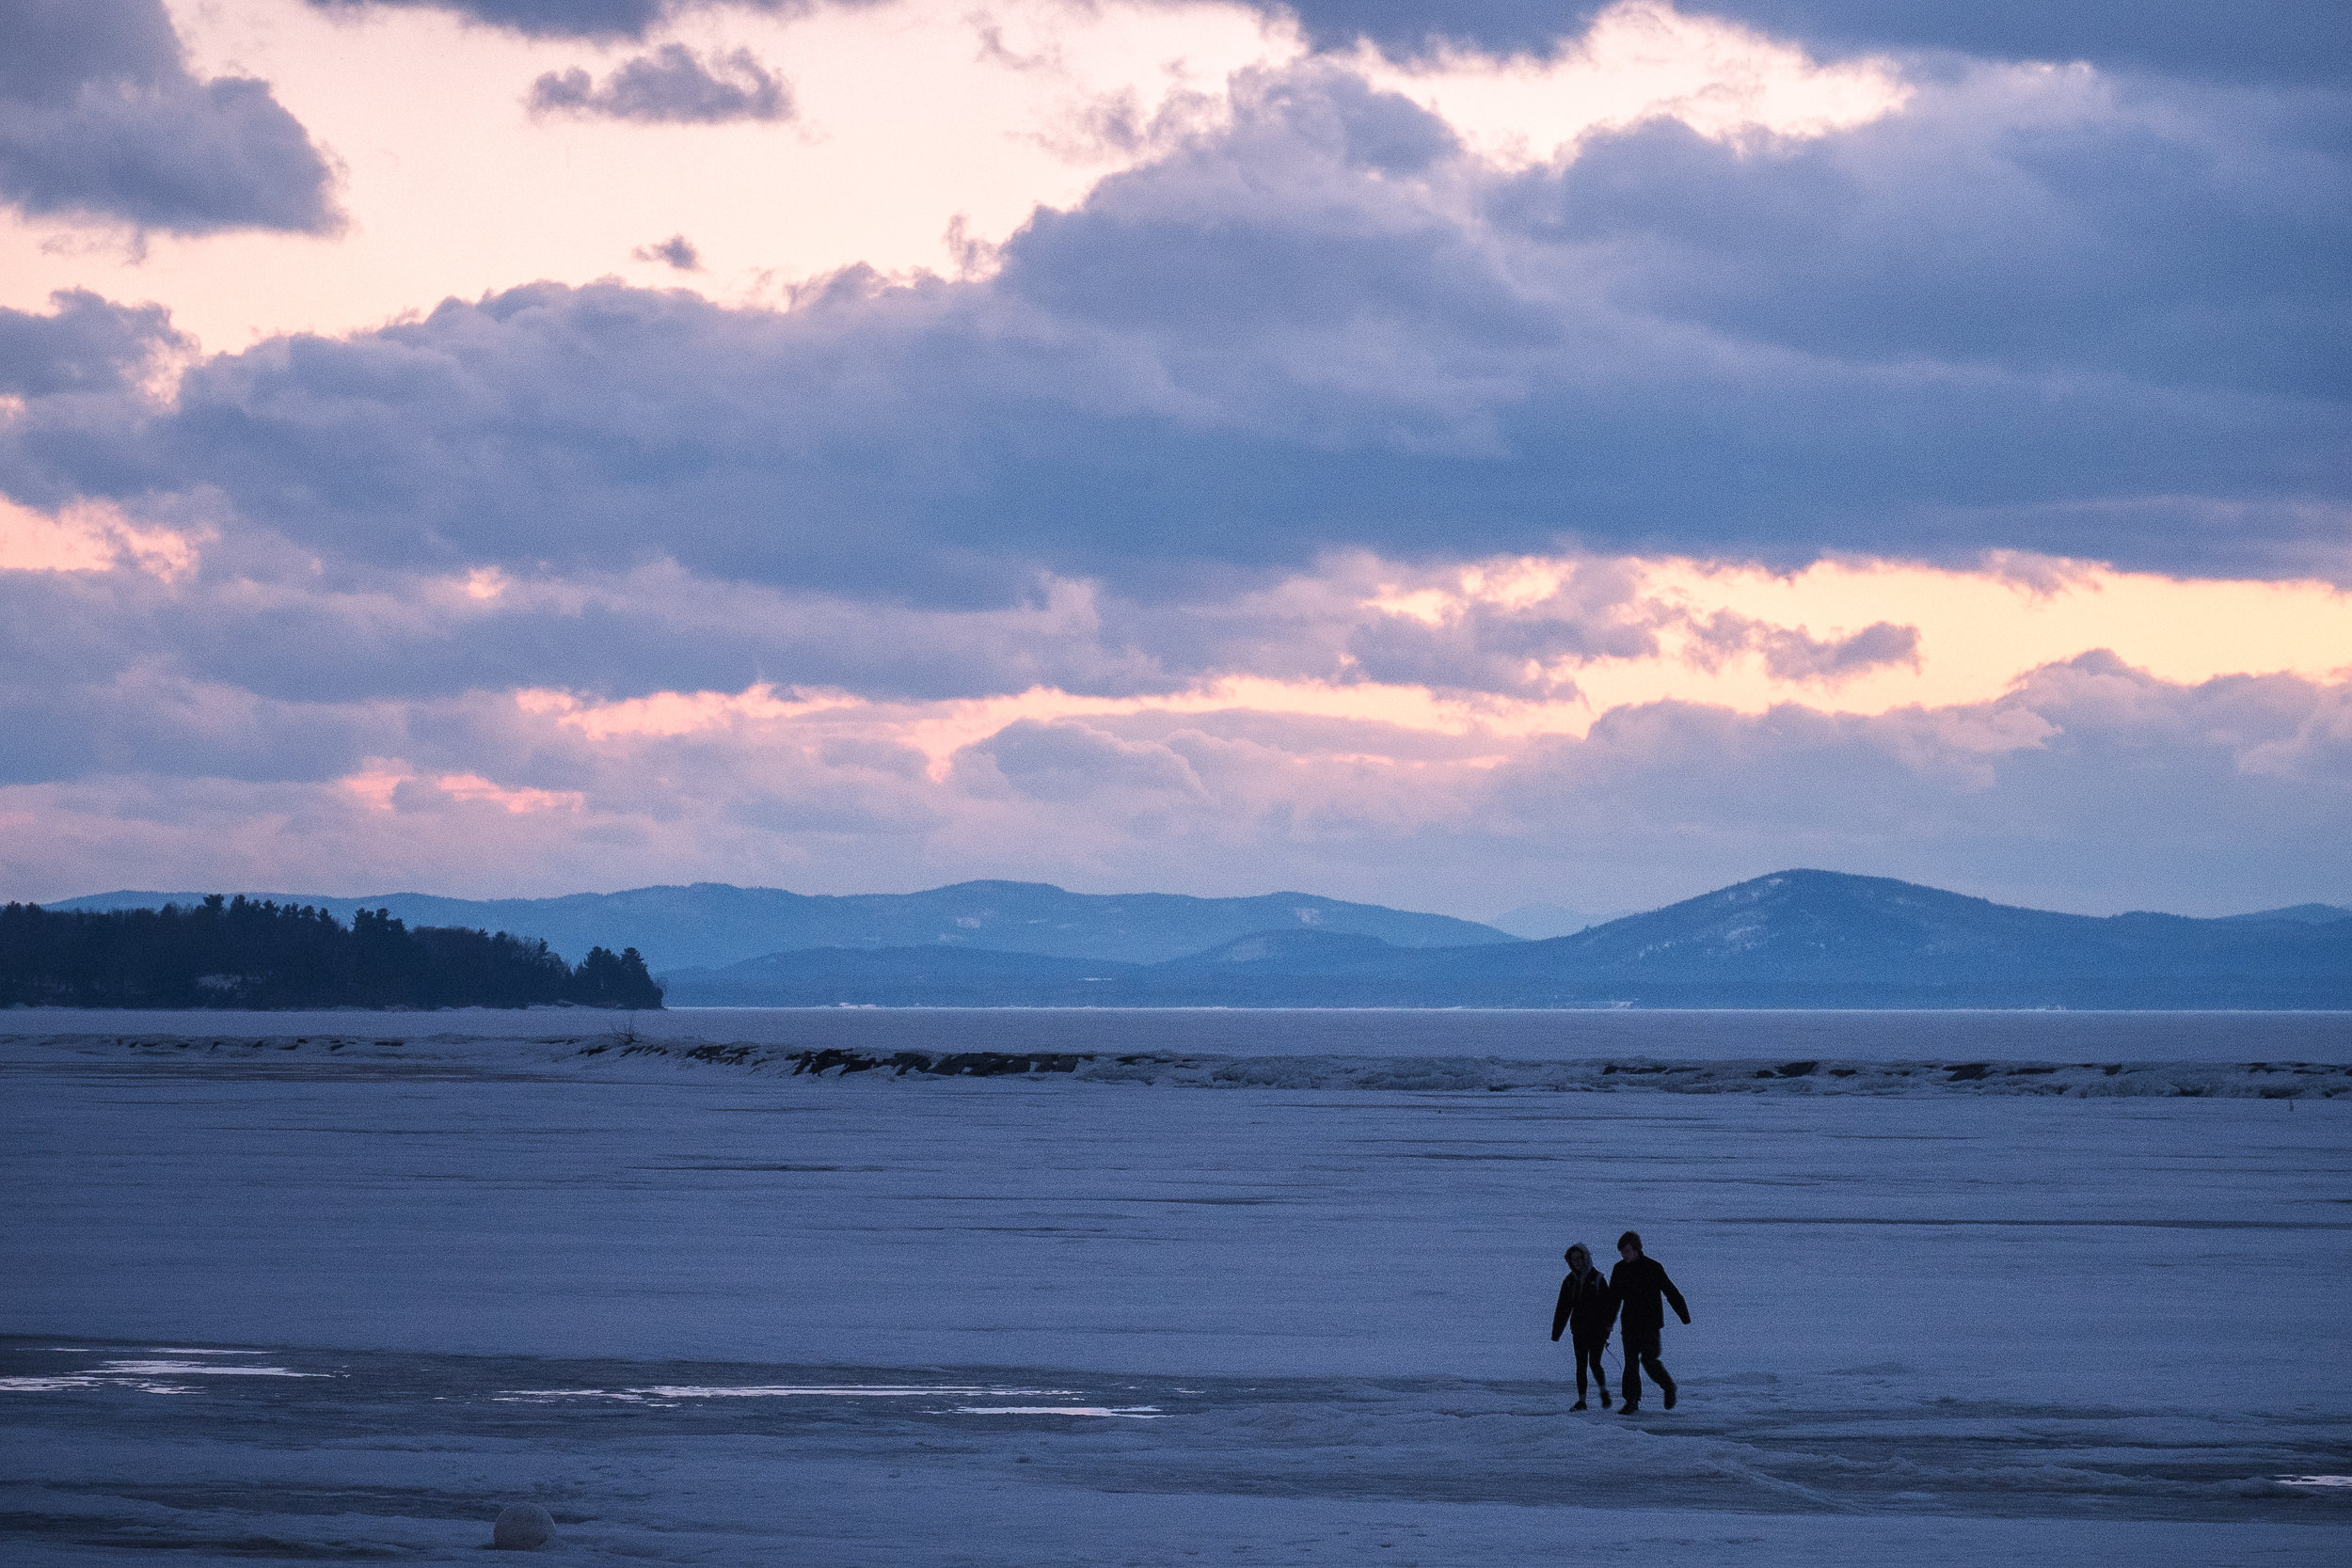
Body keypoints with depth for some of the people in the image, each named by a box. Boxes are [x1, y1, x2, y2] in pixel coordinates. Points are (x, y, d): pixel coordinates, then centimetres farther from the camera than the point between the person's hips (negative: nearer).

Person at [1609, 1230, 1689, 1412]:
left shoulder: (1652, 1267, -9)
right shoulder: (1619, 1270, 5)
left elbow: (1671, 1293, -5)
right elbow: (1613, 1298, 15)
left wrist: (1684, 1316, -6)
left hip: (1650, 1323, -5)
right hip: (1629, 1324, 5)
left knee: (1648, 1360, -11)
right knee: (1630, 1362, 1)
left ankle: (1669, 1387, 13)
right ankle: (1632, 1401, 6)